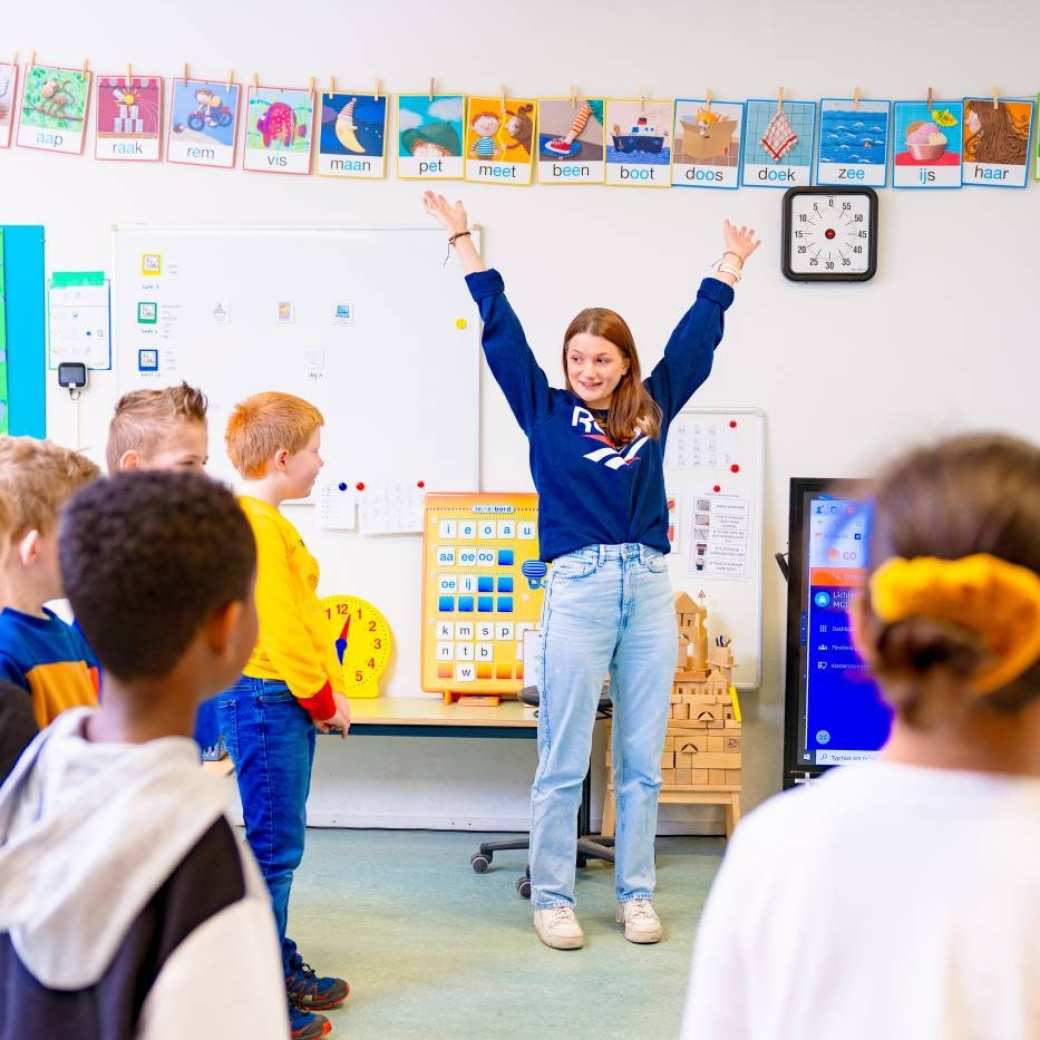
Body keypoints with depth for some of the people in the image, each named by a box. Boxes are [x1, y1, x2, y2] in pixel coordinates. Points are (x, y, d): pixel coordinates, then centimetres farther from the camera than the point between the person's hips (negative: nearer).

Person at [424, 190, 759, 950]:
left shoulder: (652, 408, 12)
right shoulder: (546, 409, 6)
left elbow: (696, 338, 23)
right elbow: (502, 330, 8)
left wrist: (730, 268, 33)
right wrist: (465, 244, 10)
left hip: (650, 588, 3)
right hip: (579, 587, -3)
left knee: (643, 763, 9)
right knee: (563, 763, 2)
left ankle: (636, 895, 21)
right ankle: (552, 898, 14)